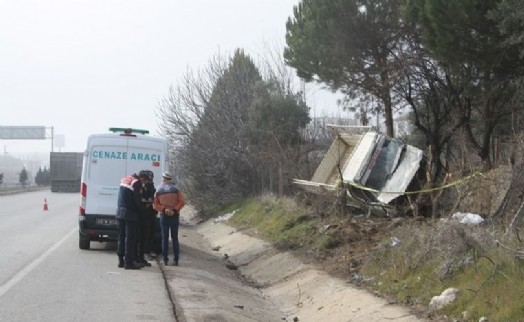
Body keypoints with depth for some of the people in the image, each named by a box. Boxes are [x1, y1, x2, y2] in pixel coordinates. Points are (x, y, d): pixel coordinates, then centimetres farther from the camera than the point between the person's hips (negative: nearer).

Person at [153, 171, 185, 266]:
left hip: (163, 216, 0)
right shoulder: (176, 189, 0)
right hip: (175, 216, 0)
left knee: (165, 238, 5)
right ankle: (176, 260, 1)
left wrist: (163, 209, -11)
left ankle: (165, 260, 2)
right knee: (175, 238, 6)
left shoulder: (158, 191, 0)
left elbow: (155, 205, -6)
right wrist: (175, 210, -12)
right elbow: (182, 202, -9)